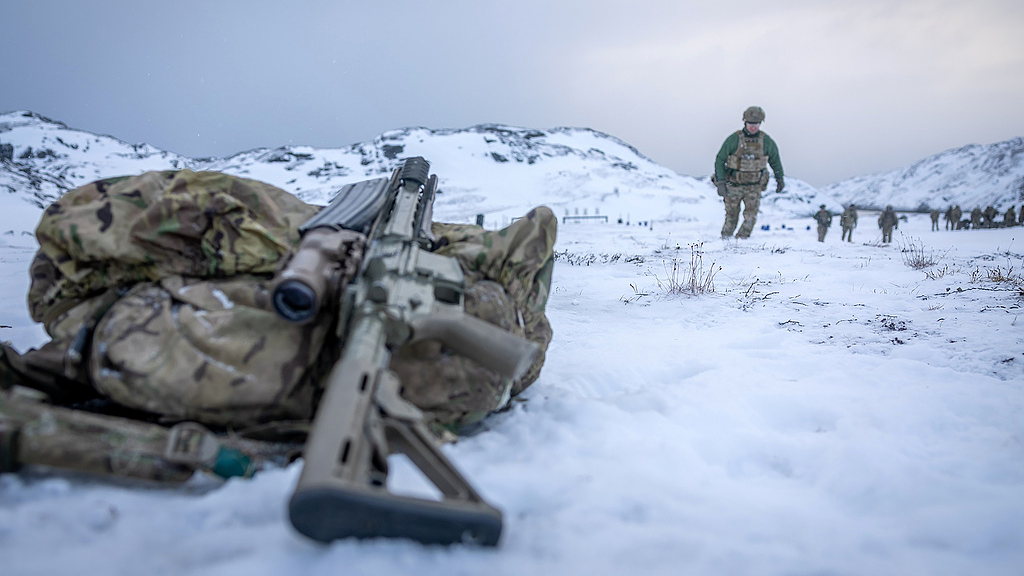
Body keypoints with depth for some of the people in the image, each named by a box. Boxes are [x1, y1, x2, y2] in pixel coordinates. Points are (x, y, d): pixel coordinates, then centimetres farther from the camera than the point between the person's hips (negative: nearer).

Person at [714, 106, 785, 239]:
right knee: (731, 217, 6)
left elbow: (775, 159, 15)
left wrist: (780, 178, 22)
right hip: (733, 185, -1)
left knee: (751, 216, -14)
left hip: (754, 186, 1)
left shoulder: (766, 141, -3)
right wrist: (720, 182, -15)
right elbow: (720, 159, -7)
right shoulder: (734, 139, -11)